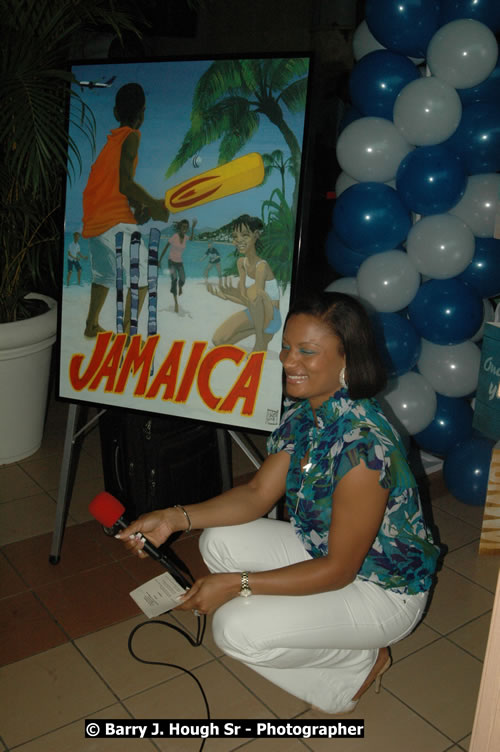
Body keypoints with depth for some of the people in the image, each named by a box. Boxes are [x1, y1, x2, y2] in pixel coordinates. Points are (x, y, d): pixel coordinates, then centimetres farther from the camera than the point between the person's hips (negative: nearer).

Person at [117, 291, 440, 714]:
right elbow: (258, 493, -1)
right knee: (219, 542, -4)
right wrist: (175, 518, -13)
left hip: (384, 589, -8)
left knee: (236, 629, -19)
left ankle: (360, 663, 6)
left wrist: (236, 584, -26)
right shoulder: (303, 412, -7)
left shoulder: (363, 445, -34)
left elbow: (338, 570, -27)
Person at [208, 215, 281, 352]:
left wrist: (236, 293, -41)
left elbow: (254, 301, -27)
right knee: (218, 341, -8)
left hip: (270, 317, -6)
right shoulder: (241, 262, 1)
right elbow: (243, 296, -4)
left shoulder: (261, 266, -22)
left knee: (254, 291, -37)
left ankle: (260, 339, -19)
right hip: (254, 315, 6)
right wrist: (224, 295, -20)